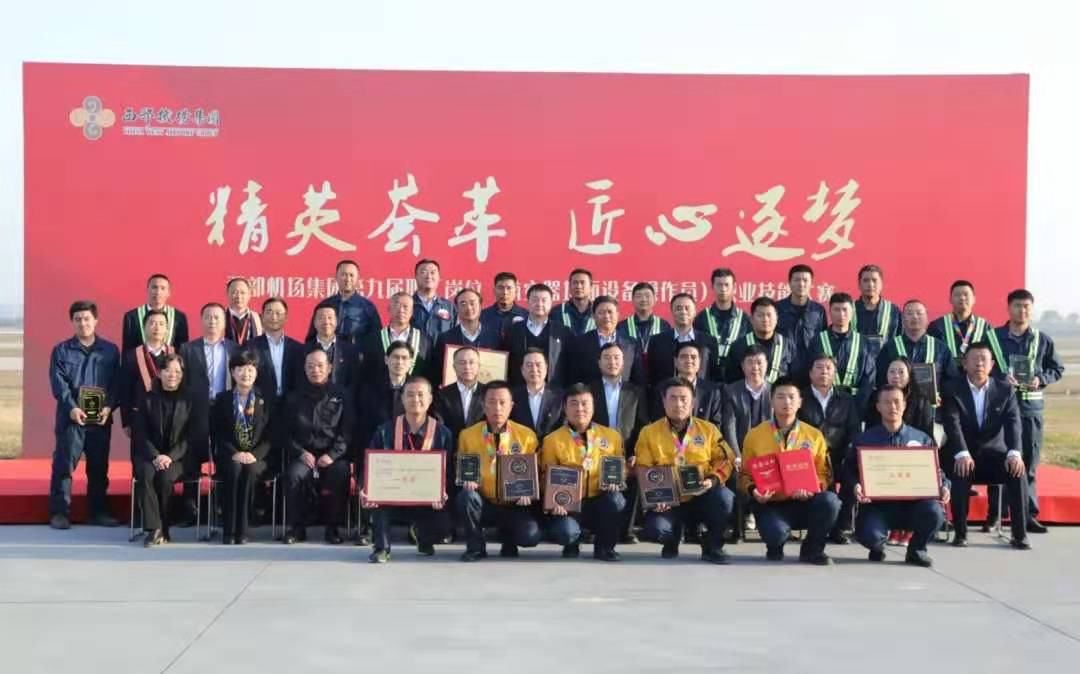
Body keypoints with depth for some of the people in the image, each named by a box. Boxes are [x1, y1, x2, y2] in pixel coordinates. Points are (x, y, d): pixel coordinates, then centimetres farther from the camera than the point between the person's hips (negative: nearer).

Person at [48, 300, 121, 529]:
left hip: (101, 419, 2)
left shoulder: (110, 350, 8)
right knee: (64, 465, -3)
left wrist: (109, 407, -11)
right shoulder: (61, 351, 4)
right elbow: (59, 384, -4)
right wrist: (71, 408, -18)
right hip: (71, 418, -2)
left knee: (99, 467, 8)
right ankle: (59, 512, 2)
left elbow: (116, 383, 5)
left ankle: (98, 512, 17)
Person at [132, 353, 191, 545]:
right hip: (149, 455, 1)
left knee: (165, 477, -32)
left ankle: (163, 529, -19)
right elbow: (141, 434, 2)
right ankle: (154, 528, -34)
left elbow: (189, 437, 0)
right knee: (147, 474, -32)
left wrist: (170, 457, -15)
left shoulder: (189, 401, 7)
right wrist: (155, 456, -15)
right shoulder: (148, 399, 10)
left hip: (177, 458, -1)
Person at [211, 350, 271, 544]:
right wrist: (235, 454, -14)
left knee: (249, 470, -34)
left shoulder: (265, 400, 10)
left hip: (256, 457, 0)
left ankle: (242, 530, -30)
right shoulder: (222, 399, 11)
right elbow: (218, 434, 3)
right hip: (230, 457, 0)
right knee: (234, 469, -34)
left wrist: (254, 455, -13)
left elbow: (270, 435, 3)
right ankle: (228, 530, -30)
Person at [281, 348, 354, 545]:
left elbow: (347, 431, 2)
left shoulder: (341, 396, 9)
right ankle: (296, 527, -15)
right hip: (304, 454, 1)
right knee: (293, 475, -30)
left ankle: (333, 527, -14)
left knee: (341, 474, -32)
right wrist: (300, 452, -6)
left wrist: (332, 455, -12)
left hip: (333, 456, -1)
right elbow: (286, 430, 11)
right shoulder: (296, 397, 14)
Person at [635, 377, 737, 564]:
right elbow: (642, 470, 2)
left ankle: (713, 546, -5)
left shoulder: (708, 429, 8)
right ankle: (672, 539, 10)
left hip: (701, 499, 1)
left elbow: (725, 460, 4)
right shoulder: (649, 432, 6)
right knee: (655, 529, -31)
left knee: (724, 496, -32)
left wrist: (713, 480, -16)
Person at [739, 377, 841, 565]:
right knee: (775, 532, -35)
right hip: (770, 504, -2)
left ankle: (812, 549, -2)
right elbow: (745, 474, 8)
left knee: (830, 501, -31)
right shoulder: (754, 435, 4)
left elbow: (824, 474, 5)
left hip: (804, 503, 2)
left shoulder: (814, 435, 6)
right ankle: (775, 547, 8)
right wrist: (753, 491, -14)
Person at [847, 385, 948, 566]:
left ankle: (916, 549, 2)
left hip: (913, 503, 2)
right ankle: (878, 548, 11)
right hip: (877, 505, -1)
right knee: (869, 534, -33)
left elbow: (936, 471, 13)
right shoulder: (864, 440, 8)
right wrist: (855, 486, -18)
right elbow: (848, 470, 3)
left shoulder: (922, 439, 13)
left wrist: (944, 487, -9)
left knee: (934, 511, -32)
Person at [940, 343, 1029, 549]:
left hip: (994, 454, 2)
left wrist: (1014, 453, -27)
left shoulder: (1005, 390, 6)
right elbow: (952, 423, -14)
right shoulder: (952, 389, 0)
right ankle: (960, 532, -20)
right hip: (964, 455, -1)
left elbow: (1013, 422, -8)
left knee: (1018, 471, -28)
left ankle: (1020, 534, -20)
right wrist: (962, 454, -31)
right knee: (961, 472, -34)